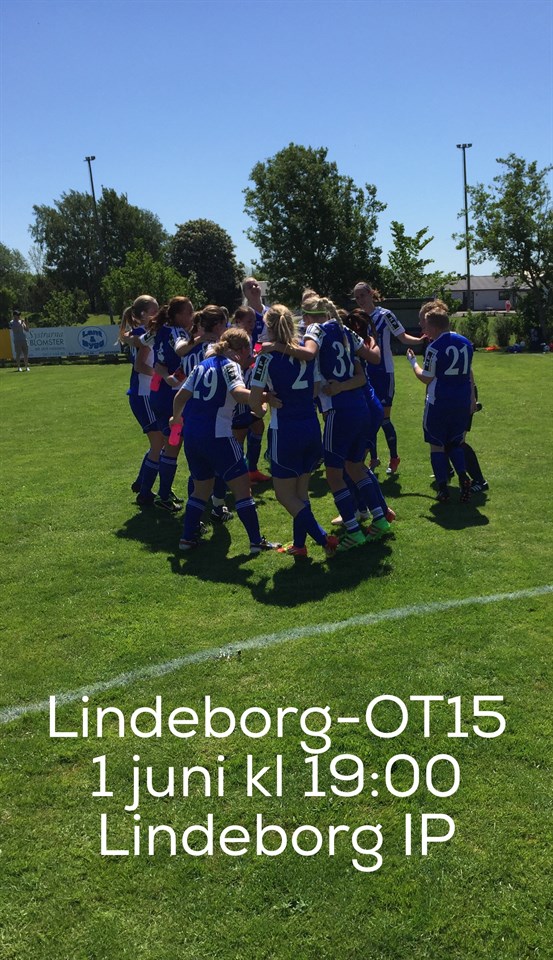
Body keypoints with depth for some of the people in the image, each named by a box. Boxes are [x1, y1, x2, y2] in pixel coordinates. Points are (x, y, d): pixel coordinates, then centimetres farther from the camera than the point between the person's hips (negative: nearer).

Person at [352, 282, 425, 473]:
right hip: (366, 374, 5)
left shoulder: (384, 315, -9)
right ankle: (373, 458, 21)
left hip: (384, 373, -5)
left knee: (383, 418, -4)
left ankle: (394, 459, 14)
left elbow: (403, 337, -9)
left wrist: (419, 340, -25)